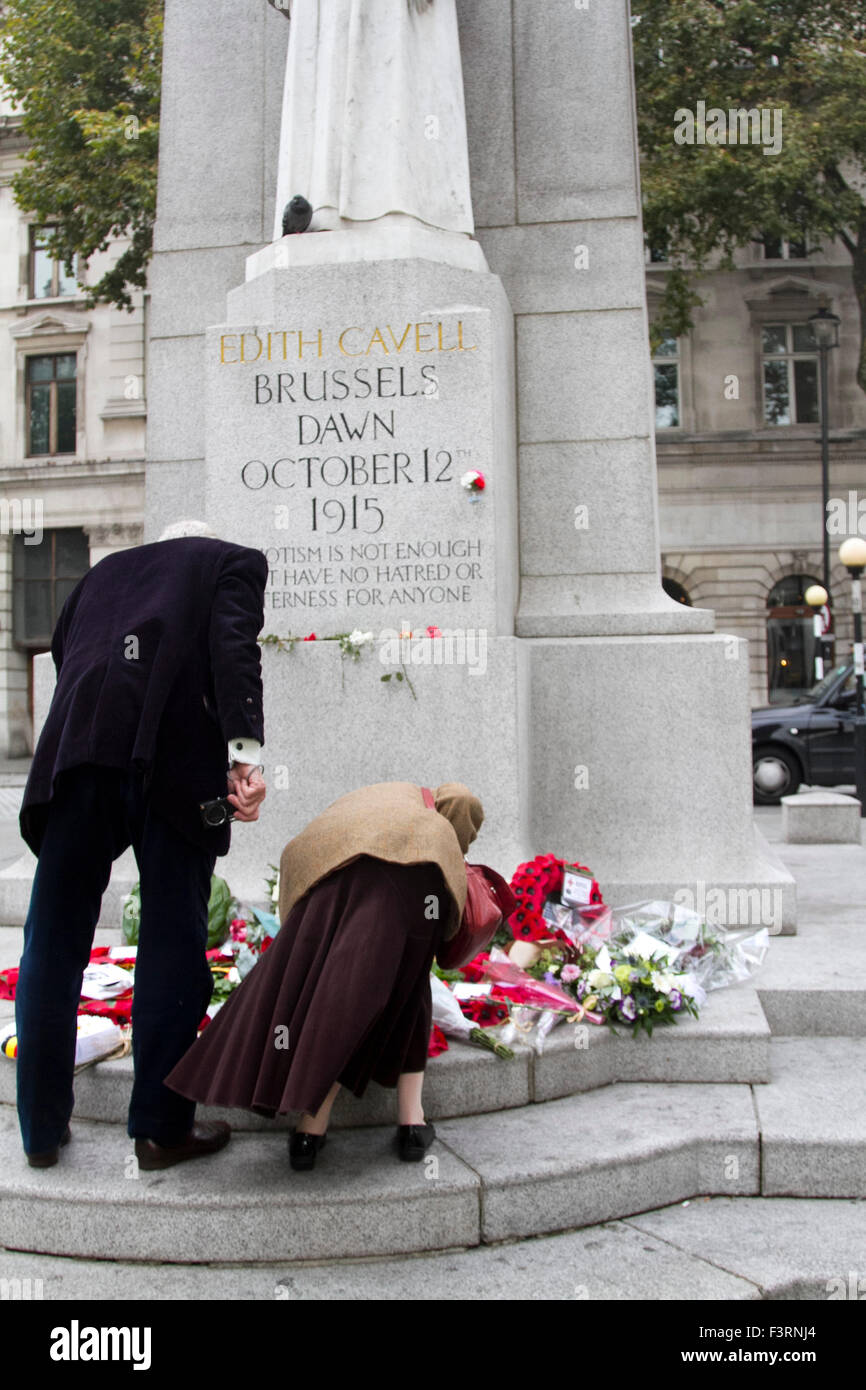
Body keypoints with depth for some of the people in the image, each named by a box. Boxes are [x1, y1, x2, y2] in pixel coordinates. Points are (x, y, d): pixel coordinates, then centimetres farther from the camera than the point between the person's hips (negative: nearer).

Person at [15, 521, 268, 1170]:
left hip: (77, 745, 4)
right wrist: (244, 751, -11)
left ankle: (43, 1128, 19)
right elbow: (234, 647, 0)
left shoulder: (104, 569, 33)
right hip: (174, 751, -4)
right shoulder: (233, 561, 19)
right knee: (173, 941, 4)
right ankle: (160, 1126, 9)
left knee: (55, 940, 10)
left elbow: (62, 653, 27)